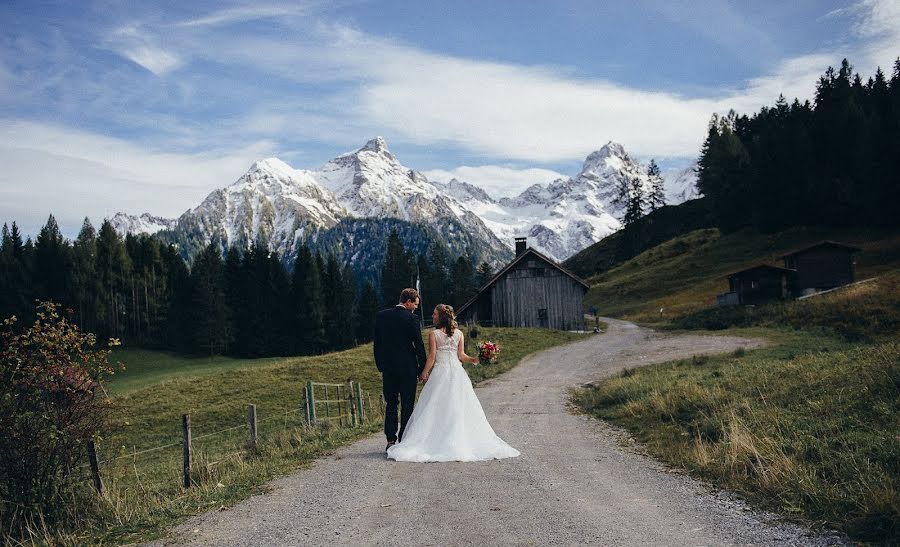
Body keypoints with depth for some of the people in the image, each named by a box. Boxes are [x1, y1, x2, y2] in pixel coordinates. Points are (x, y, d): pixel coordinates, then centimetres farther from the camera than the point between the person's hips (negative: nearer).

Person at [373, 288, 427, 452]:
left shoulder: (381, 315, 4)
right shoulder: (411, 318, -11)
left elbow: (376, 342, 8)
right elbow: (419, 345, -9)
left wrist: (380, 365, 15)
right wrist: (422, 368, 0)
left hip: (388, 367, 4)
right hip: (407, 368, -4)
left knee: (391, 404, 11)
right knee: (407, 405, 5)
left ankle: (391, 440, 6)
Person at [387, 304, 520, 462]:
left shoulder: (433, 334, -4)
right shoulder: (459, 333, 5)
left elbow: (432, 357, -6)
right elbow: (461, 356, -1)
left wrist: (424, 373, 2)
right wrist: (474, 360, 10)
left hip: (440, 372, -3)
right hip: (457, 372, 3)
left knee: (437, 409, 1)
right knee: (459, 408, 5)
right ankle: (460, 443, 4)